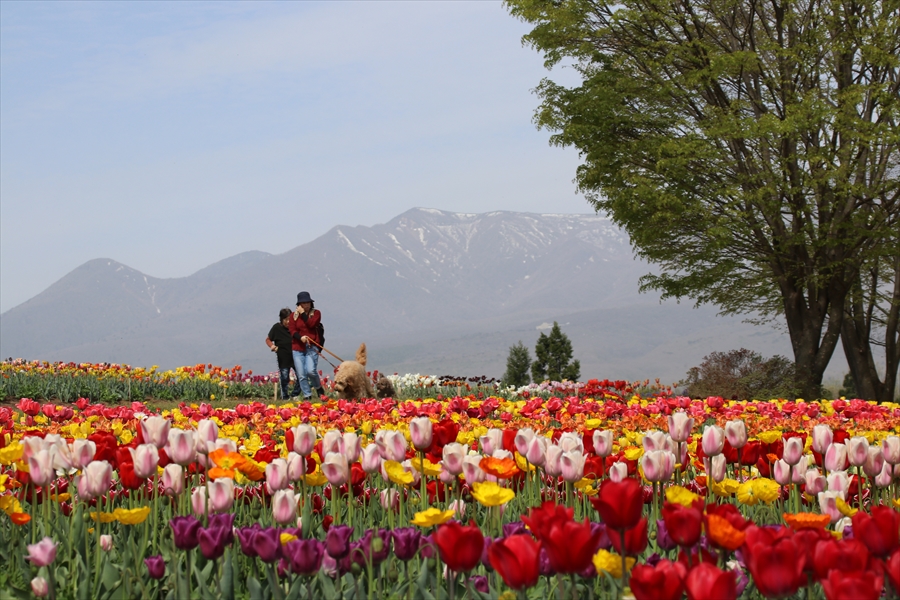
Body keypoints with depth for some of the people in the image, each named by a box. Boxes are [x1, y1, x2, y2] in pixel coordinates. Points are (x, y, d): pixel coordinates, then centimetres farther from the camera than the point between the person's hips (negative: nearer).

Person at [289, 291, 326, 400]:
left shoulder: (316, 313, 7)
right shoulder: (294, 315, 10)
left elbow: (311, 324, -12)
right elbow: (292, 330, -1)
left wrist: (302, 313, -8)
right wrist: (300, 337, -19)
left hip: (312, 347, -2)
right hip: (298, 347, 2)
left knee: (311, 371, -17)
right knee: (302, 375, -1)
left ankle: (319, 387, 10)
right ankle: (307, 395, 9)